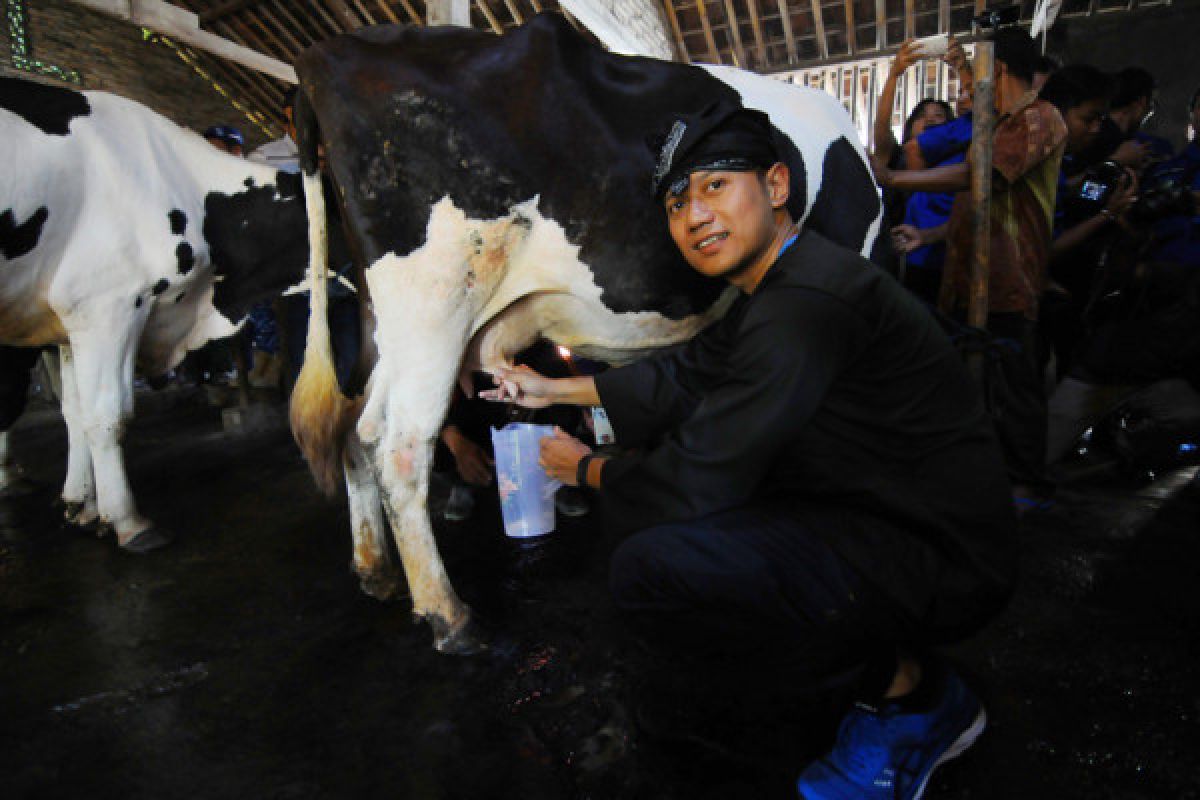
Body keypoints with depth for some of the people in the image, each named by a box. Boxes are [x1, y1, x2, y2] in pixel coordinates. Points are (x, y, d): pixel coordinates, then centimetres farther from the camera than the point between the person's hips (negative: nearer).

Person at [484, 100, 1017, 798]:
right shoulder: (777, 283, 8)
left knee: (653, 569, -28)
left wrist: (586, 468, -3)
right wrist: (552, 389, 22)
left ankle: (907, 688, -2)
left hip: (940, 558, -10)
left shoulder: (807, 300, -25)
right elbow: (682, 376, 19)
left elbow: (693, 484, -24)